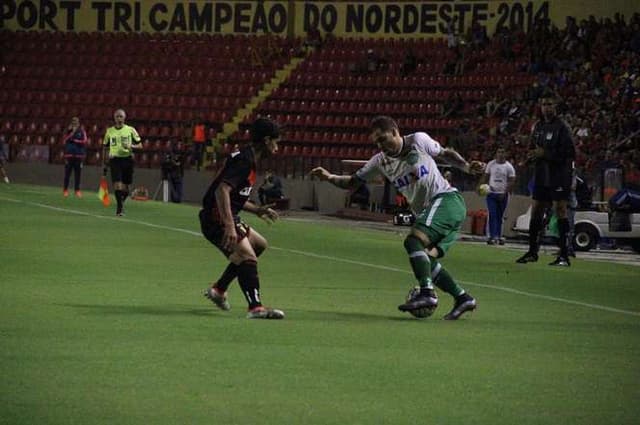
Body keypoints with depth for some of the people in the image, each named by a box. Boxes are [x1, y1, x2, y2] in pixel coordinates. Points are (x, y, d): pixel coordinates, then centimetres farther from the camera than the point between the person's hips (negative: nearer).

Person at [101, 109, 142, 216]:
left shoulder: (130, 130, 3)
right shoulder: (109, 131, 7)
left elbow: (140, 145, 4)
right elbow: (105, 148, 15)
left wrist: (131, 146, -17)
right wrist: (104, 164, 12)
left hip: (127, 159, 0)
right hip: (115, 159, 0)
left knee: (125, 187, 6)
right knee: (117, 184, -14)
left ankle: (121, 203, 30)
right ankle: (120, 207, -7)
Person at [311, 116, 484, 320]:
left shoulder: (418, 141, -5)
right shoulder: (381, 161, 9)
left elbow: (446, 154, 9)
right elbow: (352, 182, 13)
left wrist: (467, 167, -3)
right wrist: (329, 178, -4)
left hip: (445, 199, -7)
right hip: (426, 211, 7)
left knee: (414, 241, -25)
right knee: (425, 259, -2)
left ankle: (427, 293, -33)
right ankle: (463, 298, 8)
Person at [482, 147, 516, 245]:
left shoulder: (509, 167, -2)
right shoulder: (491, 164, 4)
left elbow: (511, 181, -4)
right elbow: (486, 177, 11)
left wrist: (505, 193, -14)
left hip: (503, 195, -1)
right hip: (491, 193, 1)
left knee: (500, 216, 6)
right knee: (492, 215, -10)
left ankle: (498, 236, 14)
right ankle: (493, 236, -14)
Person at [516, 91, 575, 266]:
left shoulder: (561, 127, -9)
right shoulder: (538, 127, 14)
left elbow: (569, 153, -16)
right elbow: (532, 148, 25)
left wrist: (546, 154, -19)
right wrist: (531, 155, 1)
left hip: (559, 177, -7)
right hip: (541, 176, 7)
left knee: (560, 210, -10)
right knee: (536, 212, 10)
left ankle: (564, 256, -9)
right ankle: (532, 252, 20)